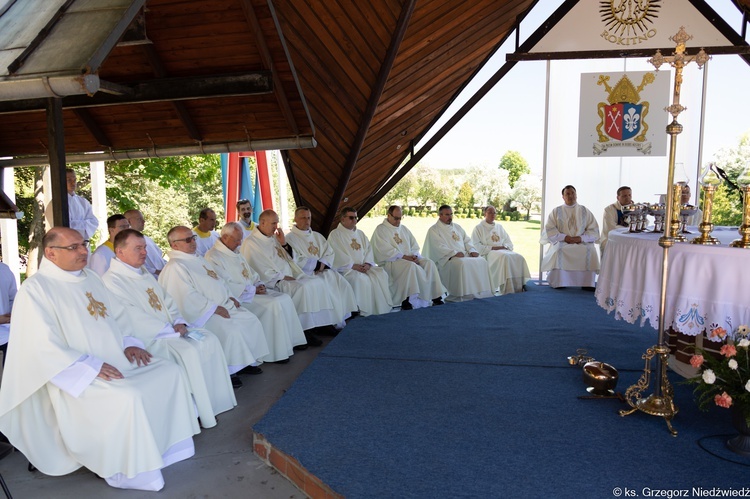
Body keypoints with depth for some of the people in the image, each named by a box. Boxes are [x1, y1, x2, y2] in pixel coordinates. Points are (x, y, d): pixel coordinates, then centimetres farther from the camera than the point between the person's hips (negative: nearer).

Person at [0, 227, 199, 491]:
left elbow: (118, 314, 18)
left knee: (169, 371, -3)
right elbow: (43, 347, -19)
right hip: (77, 374, -8)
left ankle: (167, 442, 8)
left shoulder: (90, 277, 11)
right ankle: (130, 470, -10)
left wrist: (128, 343, 0)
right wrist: (90, 366, -23)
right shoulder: (35, 288, -12)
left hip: (117, 360, 8)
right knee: (128, 397, -30)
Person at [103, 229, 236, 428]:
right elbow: (134, 319, -20)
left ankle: (215, 400, -1)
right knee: (190, 352, -27)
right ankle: (198, 411, -13)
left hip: (170, 330, 9)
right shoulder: (112, 281, -13)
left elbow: (166, 301, 17)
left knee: (209, 340, -6)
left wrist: (179, 322, -2)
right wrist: (171, 330, -18)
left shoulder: (144, 273, 17)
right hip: (147, 339, -9)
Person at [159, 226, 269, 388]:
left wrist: (229, 296, 8)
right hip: (203, 313, -10)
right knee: (232, 331, -28)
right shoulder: (174, 267, -13)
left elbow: (217, 279, 24)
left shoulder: (197, 258, 17)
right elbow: (188, 298, -21)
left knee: (251, 321, 0)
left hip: (223, 305, 10)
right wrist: (214, 308, -21)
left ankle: (246, 361, 11)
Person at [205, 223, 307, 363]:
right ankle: (276, 352, -15)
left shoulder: (235, 252, 19)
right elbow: (226, 286, -19)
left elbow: (251, 274, 24)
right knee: (274, 305, -24)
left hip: (251, 292, 9)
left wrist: (259, 284, 2)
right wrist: (253, 289, -16)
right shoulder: (213, 256, -11)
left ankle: (291, 341, -2)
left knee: (285, 299, -6)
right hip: (239, 298, -9)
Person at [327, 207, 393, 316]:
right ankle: (362, 310, -25)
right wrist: (353, 266, -17)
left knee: (381, 273, -17)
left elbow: (368, 249, 13)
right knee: (360, 278, -34)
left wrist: (367, 264, -7)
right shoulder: (335, 234, 2)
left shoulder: (360, 233, 22)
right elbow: (338, 256, -10)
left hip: (364, 267, 6)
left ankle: (381, 307, -15)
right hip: (345, 269, -6)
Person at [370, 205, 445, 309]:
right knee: (410, 266, -34)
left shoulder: (404, 229, 21)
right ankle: (406, 301, -33)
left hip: (410, 259, 7)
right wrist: (404, 257, -18)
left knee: (429, 263, -15)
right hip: (390, 261, -6)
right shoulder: (380, 230, 0)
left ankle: (436, 297, -16)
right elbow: (385, 250, -12)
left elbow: (415, 247, 18)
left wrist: (415, 256, -5)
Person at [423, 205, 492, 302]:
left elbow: (467, 241, 20)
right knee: (462, 264, -36)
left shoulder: (457, 227, 24)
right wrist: (454, 253, -23)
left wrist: (472, 250, -1)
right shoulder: (433, 230, 2)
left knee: (481, 261, -18)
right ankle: (462, 296, -31)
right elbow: (439, 247, -10)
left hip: (464, 255, 6)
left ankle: (480, 293, -17)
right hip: (447, 258, -6)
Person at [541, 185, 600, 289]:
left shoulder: (585, 211, 14)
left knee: (590, 251, -30)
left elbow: (594, 230, 5)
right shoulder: (556, 211, 12)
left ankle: (587, 283, -18)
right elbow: (549, 230, 1)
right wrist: (564, 237, -14)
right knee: (559, 250, -33)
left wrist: (581, 238, -13)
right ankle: (558, 282, -20)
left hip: (582, 243, 1)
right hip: (561, 242, -1)